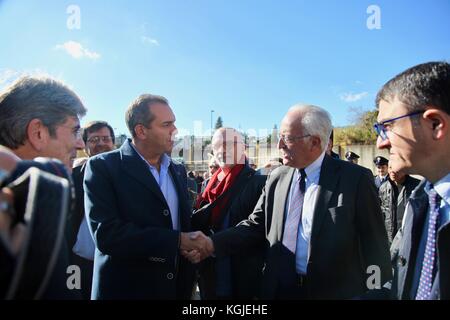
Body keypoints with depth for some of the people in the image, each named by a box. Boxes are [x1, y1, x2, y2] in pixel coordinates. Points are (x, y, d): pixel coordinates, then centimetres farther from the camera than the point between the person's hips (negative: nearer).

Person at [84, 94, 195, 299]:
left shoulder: (178, 171, 6)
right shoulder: (103, 166, -12)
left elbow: (184, 224, 9)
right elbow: (106, 234, -22)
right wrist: (177, 241, -19)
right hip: (126, 288, -5)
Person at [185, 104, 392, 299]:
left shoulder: (355, 179, -12)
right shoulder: (276, 178, 0)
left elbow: (374, 247, -8)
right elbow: (256, 225, 1)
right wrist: (212, 243, -11)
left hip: (335, 291, -3)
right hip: (280, 289, 4)